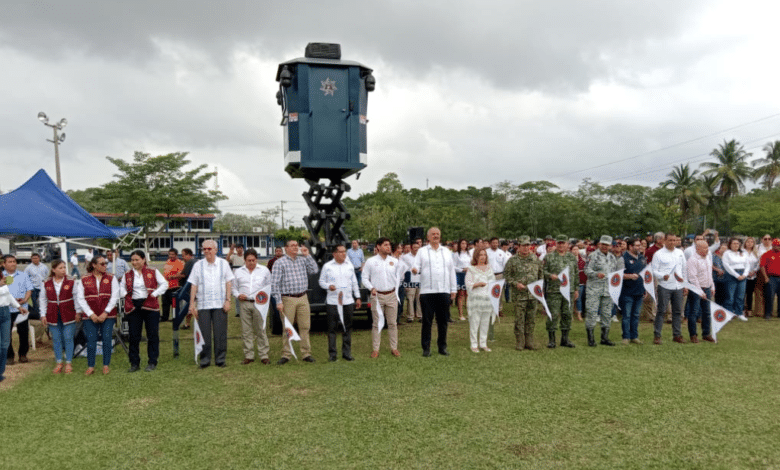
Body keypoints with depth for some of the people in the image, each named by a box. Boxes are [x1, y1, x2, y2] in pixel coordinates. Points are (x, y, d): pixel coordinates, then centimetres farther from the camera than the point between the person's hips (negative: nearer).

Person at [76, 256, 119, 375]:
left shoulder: (111, 279, 4)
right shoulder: (84, 280, 4)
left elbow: (115, 297, -2)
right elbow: (80, 299, -1)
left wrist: (106, 313, -11)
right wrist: (91, 314, -9)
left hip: (107, 315, 0)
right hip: (90, 317, 0)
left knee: (107, 340, 1)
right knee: (91, 340, 0)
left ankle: (106, 365, 12)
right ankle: (90, 367, 12)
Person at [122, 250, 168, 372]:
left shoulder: (153, 272, 2)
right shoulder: (127, 275, 10)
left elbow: (164, 284, 1)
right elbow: (121, 287, 18)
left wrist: (155, 293, -11)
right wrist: (125, 295, -1)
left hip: (150, 306, -2)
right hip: (133, 307, 3)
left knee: (152, 335, 1)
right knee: (134, 336, 4)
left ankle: (152, 362, 11)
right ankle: (134, 363, 15)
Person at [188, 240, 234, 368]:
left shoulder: (223, 263, 6)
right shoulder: (198, 265, 6)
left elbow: (228, 283, 6)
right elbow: (193, 285, 6)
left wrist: (228, 300, -2)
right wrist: (192, 303, 1)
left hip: (220, 304, 0)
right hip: (203, 304, 0)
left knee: (220, 333, 2)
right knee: (204, 333, 1)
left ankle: (220, 359, 12)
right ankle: (204, 360, 12)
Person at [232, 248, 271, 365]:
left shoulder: (264, 270, 10)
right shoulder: (238, 272, 13)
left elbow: (270, 286, 14)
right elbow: (234, 288, 16)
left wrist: (266, 296, -4)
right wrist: (238, 295, -4)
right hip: (244, 303, 2)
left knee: (261, 329, -2)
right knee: (246, 330, 3)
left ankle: (264, 355, 4)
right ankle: (248, 355, 11)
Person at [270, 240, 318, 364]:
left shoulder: (302, 260, 12)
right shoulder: (280, 263, -1)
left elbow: (314, 270, 4)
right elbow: (275, 283, -5)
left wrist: (307, 256, 1)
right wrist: (279, 301, -11)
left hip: (303, 298, 4)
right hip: (288, 299, -4)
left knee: (305, 326, 6)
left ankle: (306, 353, 14)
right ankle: (286, 355, 11)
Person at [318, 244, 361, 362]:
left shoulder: (350, 266, 11)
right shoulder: (327, 266, 1)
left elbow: (354, 282, 16)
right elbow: (321, 281, 4)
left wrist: (357, 297, 14)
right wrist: (328, 286, -16)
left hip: (348, 301, 3)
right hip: (332, 302, -3)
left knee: (347, 328, 7)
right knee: (332, 328, 0)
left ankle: (347, 353, 17)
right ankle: (332, 354, 10)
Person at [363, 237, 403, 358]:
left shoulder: (395, 261, 8)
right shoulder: (370, 261, 1)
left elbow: (399, 276, 15)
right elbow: (365, 278, 2)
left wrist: (397, 287, 2)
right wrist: (371, 288, -12)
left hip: (392, 295, 2)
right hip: (377, 295, -2)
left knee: (393, 323, 6)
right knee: (377, 323, 1)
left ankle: (394, 348, 16)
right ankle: (375, 349, 9)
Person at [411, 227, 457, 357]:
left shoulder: (447, 252, 17)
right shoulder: (422, 251, 8)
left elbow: (452, 271, 17)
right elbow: (416, 266, 0)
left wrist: (453, 290, 13)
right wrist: (415, 270, -25)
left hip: (444, 291, 3)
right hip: (427, 291, -3)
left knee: (443, 321, 7)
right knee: (427, 321, 1)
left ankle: (442, 347, 18)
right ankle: (426, 348, 9)